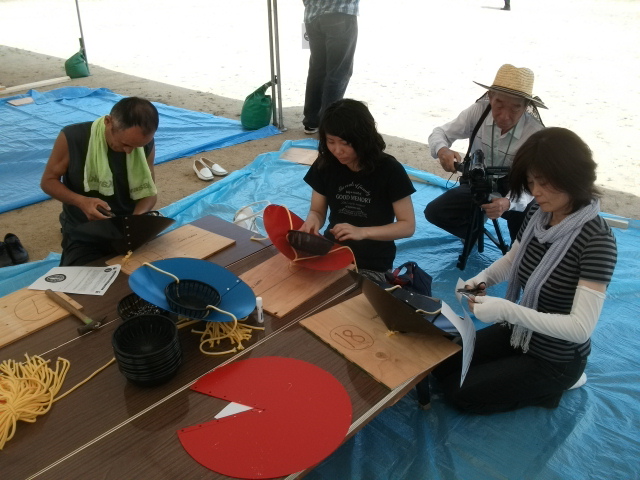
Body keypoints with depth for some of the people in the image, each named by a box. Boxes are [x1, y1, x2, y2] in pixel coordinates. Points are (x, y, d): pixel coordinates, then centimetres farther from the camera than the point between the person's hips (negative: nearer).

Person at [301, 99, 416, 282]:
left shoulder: (389, 170, -12)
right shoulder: (325, 164, -2)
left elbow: (408, 226, -9)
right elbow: (317, 211, 6)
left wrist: (362, 232, -23)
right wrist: (312, 221, -20)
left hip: (372, 265, -3)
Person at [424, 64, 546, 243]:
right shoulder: (478, 111, -19)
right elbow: (439, 133, -9)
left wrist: (508, 203, -53)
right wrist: (442, 150, -35)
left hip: (515, 193, -2)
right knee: (434, 212, -17)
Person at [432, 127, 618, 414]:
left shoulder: (596, 240, -29)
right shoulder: (537, 216, -8)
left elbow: (581, 327, -31)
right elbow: (511, 260, 10)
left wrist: (506, 310, -36)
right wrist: (483, 279, -11)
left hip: (556, 358, -7)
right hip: (518, 334, 7)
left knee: (459, 393, -4)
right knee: (441, 365, 9)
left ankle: (555, 385, 9)